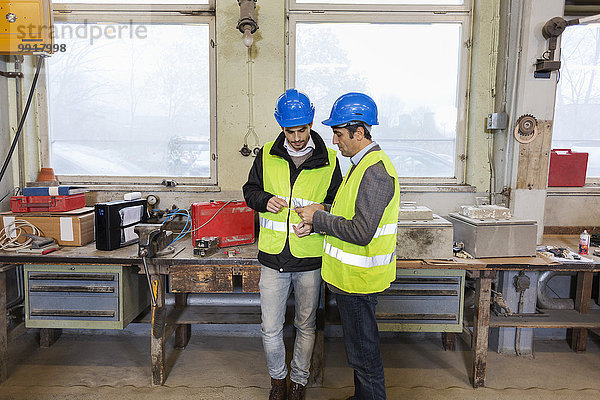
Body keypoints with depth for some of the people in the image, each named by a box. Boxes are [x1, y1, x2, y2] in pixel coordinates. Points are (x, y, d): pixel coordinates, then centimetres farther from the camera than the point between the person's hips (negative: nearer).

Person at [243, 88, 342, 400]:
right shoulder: (267, 155, 1)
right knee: (270, 329, 9)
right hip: (273, 257, 1)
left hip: (310, 258, -1)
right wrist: (265, 200, -11)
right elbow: (250, 191, 12)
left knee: (306, 326, 15)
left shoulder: (328, 160, -2)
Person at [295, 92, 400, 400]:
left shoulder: (375, 172, -22)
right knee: (359, 348, 24)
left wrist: (318, 219, -18)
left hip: (358, 280, -11)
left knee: (364, 354, 6)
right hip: (350, 275, 11)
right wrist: (323, 214, 4)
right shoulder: (363, 164, 12)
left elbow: (361, 232, -28)